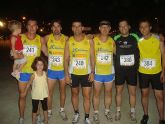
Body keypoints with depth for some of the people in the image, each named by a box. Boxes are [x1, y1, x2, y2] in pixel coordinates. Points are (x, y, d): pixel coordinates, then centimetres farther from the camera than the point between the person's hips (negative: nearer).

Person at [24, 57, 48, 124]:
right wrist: (25, 92, 3)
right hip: (35, 96, -3)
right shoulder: (34, 75, -18)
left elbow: (46, 83, 2)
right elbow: (29, 84, -6)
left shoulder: (45, 73, -10)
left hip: (44, 95, 3)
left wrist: (48, 92, 6)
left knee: (45, 108, 18)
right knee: (34, 110, 13)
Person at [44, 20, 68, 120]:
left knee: (63, 91, 15)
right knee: (49, 92, 7)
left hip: (63, 70, 0)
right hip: (51, 70, 0)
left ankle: (62, 110, 35)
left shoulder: (66, 38, -8)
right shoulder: (47, 38, -5)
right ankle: (49, 111, 28)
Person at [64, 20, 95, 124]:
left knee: (87, 96, 2)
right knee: (75, 93, 15)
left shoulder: (89, 40, -4)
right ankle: (76, 113, 36)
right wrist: (66, 74, -7)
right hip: (73, 73, 1)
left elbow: (92, 57, -2)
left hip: (86, 73, -1)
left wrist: (92, 72, -9)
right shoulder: (69, 41, -3)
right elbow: (66, 59, -1)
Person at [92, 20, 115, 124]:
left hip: (110, 72, 2)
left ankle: (107, 111, 36)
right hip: (97, 72, -2)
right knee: (96, 93, 10)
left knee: (108, 92, 16)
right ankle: (96, 113, 27)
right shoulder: (94, 40, -7)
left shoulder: (112, 41, -1)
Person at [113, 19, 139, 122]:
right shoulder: (116, 39, 0)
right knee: (119, 91, 11)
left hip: (132, 70, 0)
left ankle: (132, 112, 28)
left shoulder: (135, 37, 0)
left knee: (132, 92, 9)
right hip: (119, 70, 0)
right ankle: (118, 111, 29)